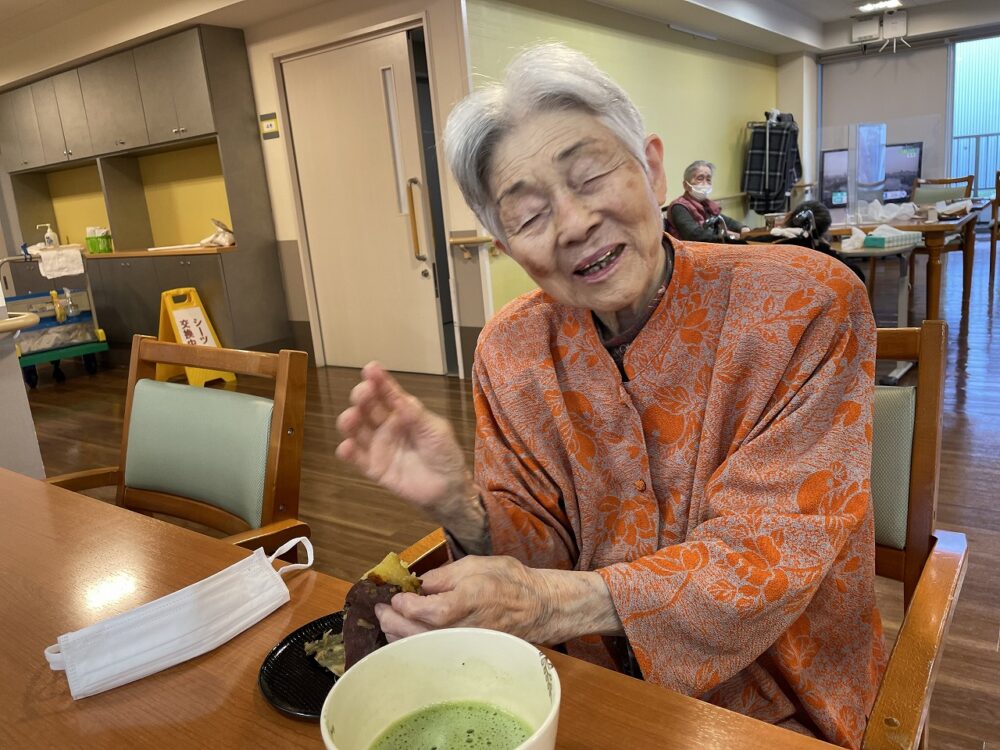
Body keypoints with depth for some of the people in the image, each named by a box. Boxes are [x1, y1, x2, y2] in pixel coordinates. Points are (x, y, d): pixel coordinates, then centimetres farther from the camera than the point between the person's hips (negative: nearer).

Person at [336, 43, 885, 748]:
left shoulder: (808, 305, -18)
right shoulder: (510, 351, -7)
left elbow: (772, 549, -20)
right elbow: (540, 558, -5)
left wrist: (556, 603, -31)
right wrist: (460, 507, -27)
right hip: (601, 687, 3)